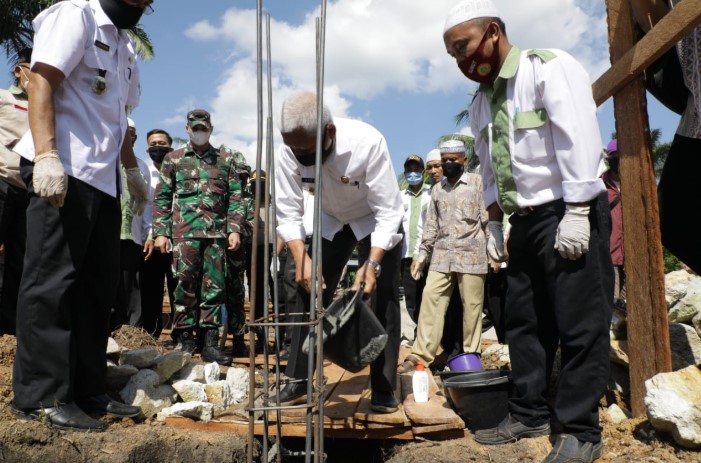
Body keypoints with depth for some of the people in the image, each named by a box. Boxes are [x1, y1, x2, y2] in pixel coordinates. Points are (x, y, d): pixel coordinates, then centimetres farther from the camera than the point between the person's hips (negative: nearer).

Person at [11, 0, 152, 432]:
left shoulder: (126, 45, 25)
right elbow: (41, 82, -12)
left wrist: (133, 170, 28)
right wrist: (46, 154, -24)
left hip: (103, 177, 9)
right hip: (63, 170, -9)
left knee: (99, 285, 7)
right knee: (52, 281, -7)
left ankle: (87, 391, 14)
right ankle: (40, 396, 0)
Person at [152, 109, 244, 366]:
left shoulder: (226, 160, 15)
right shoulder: (173, 159, 12)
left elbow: (235, 197, 11)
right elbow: (161, 198, 10)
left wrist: (234, 229, 0)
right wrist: (160, 232, 1)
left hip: (217, 232, 1)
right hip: (185, 231, -1)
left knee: (214, 286, 0)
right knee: (186, 284, -4)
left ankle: (209, 342, 6)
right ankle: (184, 338, 8)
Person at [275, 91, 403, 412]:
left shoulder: (367, 142, -36)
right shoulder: (287, 153, -26)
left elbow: (389, 211, -32)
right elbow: (288, 213, -19)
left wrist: (372, 264, -40)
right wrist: (301, 258, -34)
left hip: (377, 222, -3)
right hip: (331, 223, 3)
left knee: (383, 299, -10)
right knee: (309, 292, -1)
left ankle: (384, 389, 1)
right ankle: (299, 381, 10)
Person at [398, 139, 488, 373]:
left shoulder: (477, 182, 5)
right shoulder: (437, 189, 17)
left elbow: (487, 218, 0)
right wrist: (422, 254, 13)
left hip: (471, 254, -4)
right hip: (442, 255, 4)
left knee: (472, 306, 0)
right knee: (430, 300, -5)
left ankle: (471, 356, 11)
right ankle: (421, 355, -3)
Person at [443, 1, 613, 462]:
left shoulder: (548, 68, -8)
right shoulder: (482, 100, 15)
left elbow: (579, 139, -17)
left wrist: (576, 214, -21)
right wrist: (495, 222, 16)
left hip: (571, 214, -8)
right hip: (524, 220, 8)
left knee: (579, 323, -4)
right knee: (524, 321, 11)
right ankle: (528, 414, 23)